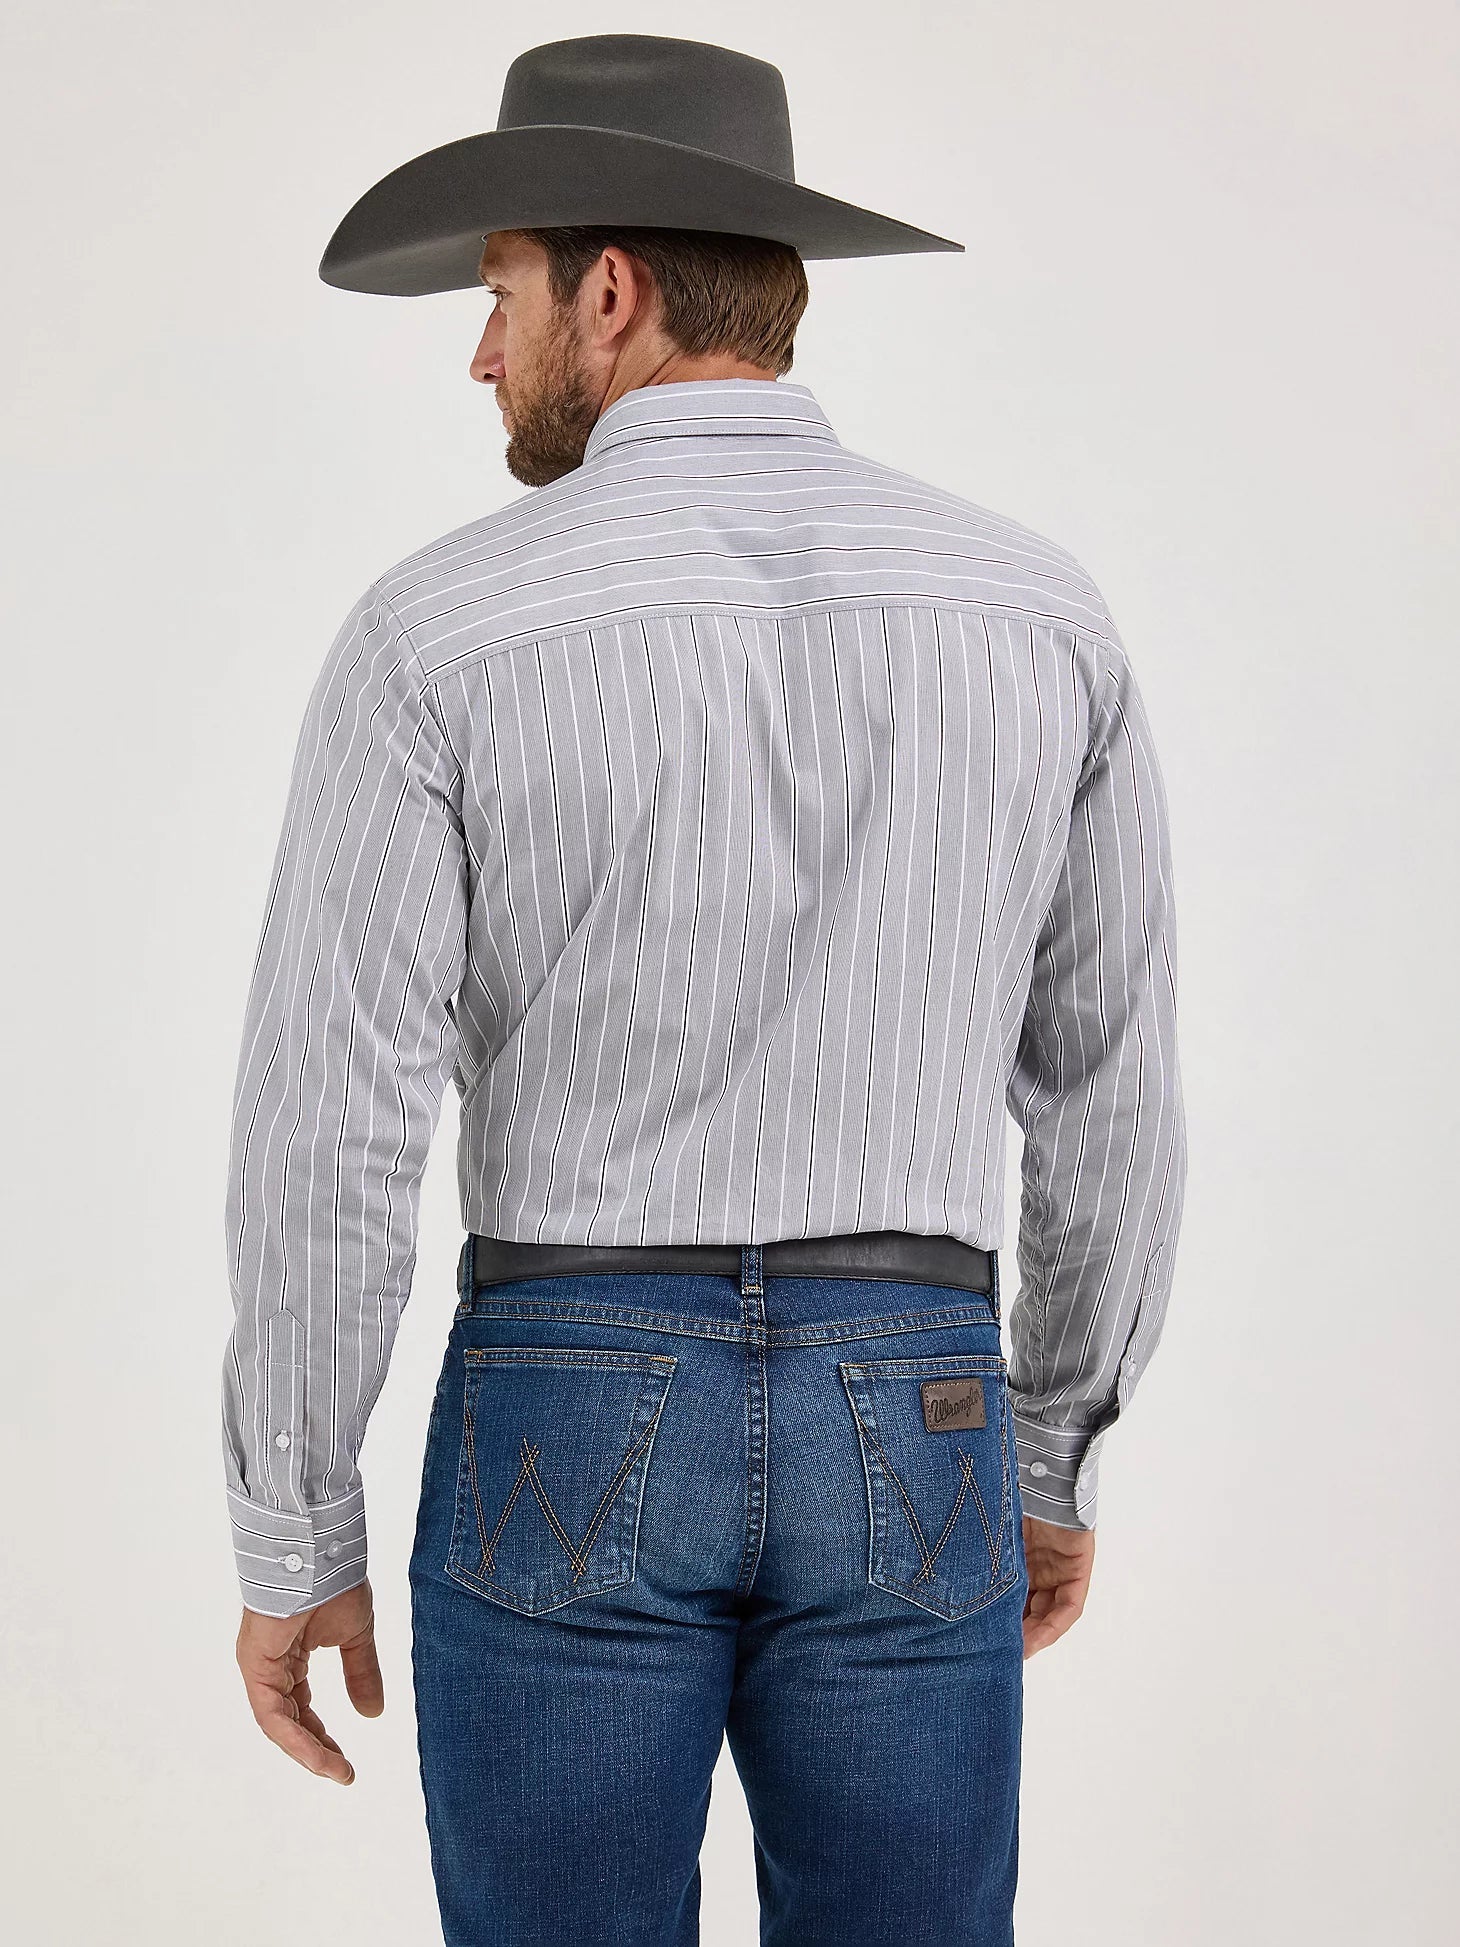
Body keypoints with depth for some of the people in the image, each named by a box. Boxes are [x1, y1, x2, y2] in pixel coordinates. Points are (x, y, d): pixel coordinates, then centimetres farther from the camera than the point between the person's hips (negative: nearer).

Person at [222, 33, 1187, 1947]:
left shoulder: (437, 630, -9)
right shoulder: (1033, 610, 0)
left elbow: (328, 1135, -10)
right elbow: (1111, 1092, 5)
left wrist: (290, 1541, 2)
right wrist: (1056, 1452, 18)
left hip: (566, 1434, -2)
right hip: (901, 1435, 2)